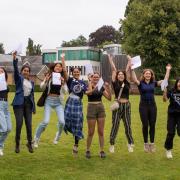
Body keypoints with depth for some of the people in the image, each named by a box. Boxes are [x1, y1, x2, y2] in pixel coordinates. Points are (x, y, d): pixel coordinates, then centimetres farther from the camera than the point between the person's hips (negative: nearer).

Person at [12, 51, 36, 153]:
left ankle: (30, 143, 17)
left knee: (29, 124, 2)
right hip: (19, 103, -4)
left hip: (28, 103, 4)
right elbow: (16, 69, -14)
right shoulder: (19, 78, 5)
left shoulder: (31, 82, 16)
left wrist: (34, 107, 13)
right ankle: (17, 144, 3)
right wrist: (15, 59, -31)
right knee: (19, 124, -10)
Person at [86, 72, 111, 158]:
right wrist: (91, 83, -28)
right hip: (91, 107, -3)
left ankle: (102, 151, 13)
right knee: (91, 132, 0)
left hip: (101, 108, 3)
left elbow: (109, 98, 1)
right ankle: (87, 150, 15)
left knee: (101, 131, 5)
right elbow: (89, 92, -26)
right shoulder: (89, 86, -2)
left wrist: (108, 88, -10)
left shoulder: (101, 87, 7)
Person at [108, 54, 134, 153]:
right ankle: (112, 145, 10)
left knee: (128, 125, 9)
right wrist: (110, 59, 4)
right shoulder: (115, 83, -1)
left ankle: (130, 144, 19)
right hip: (117, 105, -2)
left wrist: (129, 60, 13)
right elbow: (113, 70, 1)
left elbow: (127, 70, 8)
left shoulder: (127, 83, 5)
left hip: (126, 105, 2)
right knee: (115, 125, 1)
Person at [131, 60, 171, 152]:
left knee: (152, 125, 4)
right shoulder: (140, 83, -3)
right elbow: (135, 80, -23)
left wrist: (168, 70, 0)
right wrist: (132, 70, -32)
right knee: (145, 125, 2)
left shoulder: (154, 83, 6)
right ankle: (145, 143, 13)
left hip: (152, 105, 3)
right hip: (143, 106, -3)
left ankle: (152, 143, 13)